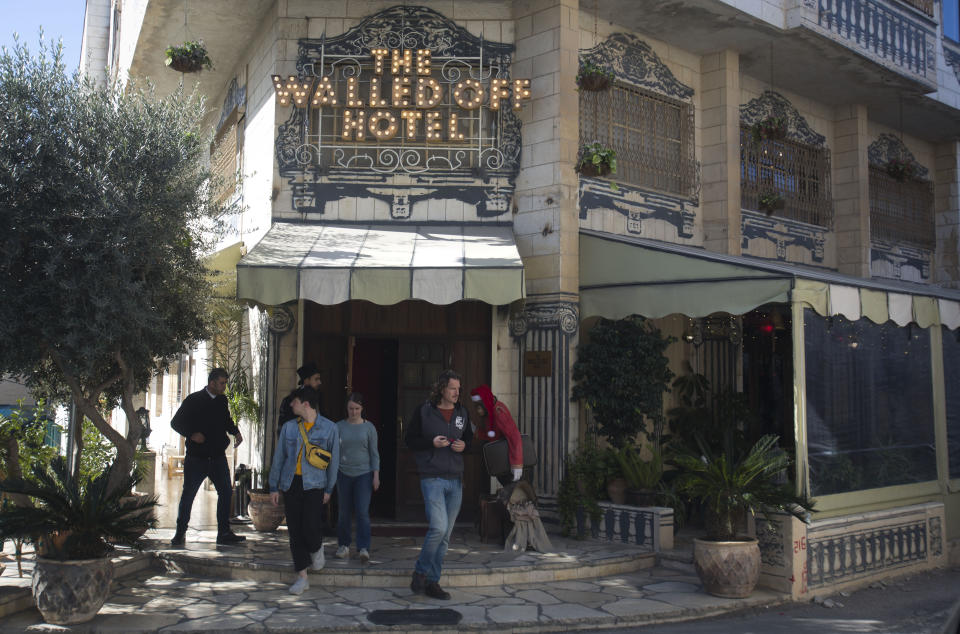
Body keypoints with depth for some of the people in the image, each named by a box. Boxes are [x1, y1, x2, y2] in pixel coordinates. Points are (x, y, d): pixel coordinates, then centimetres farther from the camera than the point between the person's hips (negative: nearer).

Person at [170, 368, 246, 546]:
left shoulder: (222, 401, 10)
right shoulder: (193, 400, -5)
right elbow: (176, 422, -3)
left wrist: (236, 432, 7)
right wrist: (191, 434, -18)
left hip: (218, 457, 5)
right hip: (196, 458, -5)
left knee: (226, 492, 3)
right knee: (188, 494, 2)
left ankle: (224, 533, 12)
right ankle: (180, 533, 16)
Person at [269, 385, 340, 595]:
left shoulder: (329, 428, -1)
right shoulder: (289, 427, 7)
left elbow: (334, 460, 4)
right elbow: (278, 458, 11)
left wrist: (329, 489, 2)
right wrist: (274, 487, 8)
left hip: (314, 484, -3)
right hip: (291, 484, 3)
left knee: (311, 528, -13)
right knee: (295, 531, 3)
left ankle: (317, 549, 23)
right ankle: (302, 577, 12)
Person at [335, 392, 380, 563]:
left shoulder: (369, 427, 3)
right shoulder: (339, 426, 4)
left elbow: (374, 453, 5)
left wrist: (376, 475, -1)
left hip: (364, 474, -1)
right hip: (344, 474, 1)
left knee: (363, 512, -9)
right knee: (344, 512, 7)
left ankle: (363, 548, -7)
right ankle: (343, 545, 22)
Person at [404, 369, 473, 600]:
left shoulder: (462, 412, 10)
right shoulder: (423, 411, -4)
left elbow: (470, 437, 22)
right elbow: (409, 439, -1)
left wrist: (464, 445, -1)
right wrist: (431, 443, -16)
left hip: (456, 480, 6)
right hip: (432, 478, -5)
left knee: (446, 535, 8)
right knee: (438, 528, -17)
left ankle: (432, 582, 19)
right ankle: (420, 572, 5)